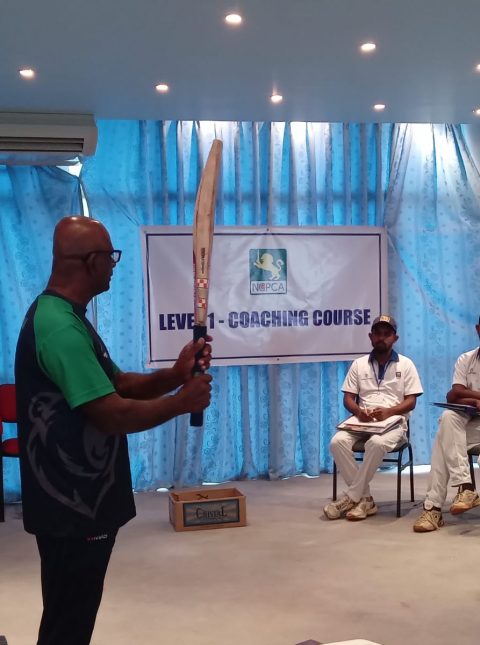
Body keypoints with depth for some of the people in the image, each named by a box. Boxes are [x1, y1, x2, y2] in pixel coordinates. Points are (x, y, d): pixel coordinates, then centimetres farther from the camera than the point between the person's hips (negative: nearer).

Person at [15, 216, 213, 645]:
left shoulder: (65, 316, 11)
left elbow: (118, 385, 12)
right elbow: (112, 414, -27)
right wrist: (182, 402, -13)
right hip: (74, 508, -10)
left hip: (80, 502, 10)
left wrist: (173, 376, -5)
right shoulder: (60, 327, -24)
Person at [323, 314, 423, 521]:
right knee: (337, 442, -28)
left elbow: (411, 402, 1)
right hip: (362, 421, 3)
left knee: (376, 443, -38)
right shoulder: (358, 364, 15)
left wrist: (389, 411, -19)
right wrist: (358, 411, -14)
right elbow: (348, 398, 10)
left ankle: (351, 497, -24)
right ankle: (365, 499, -23)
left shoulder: (405, 364, 7)